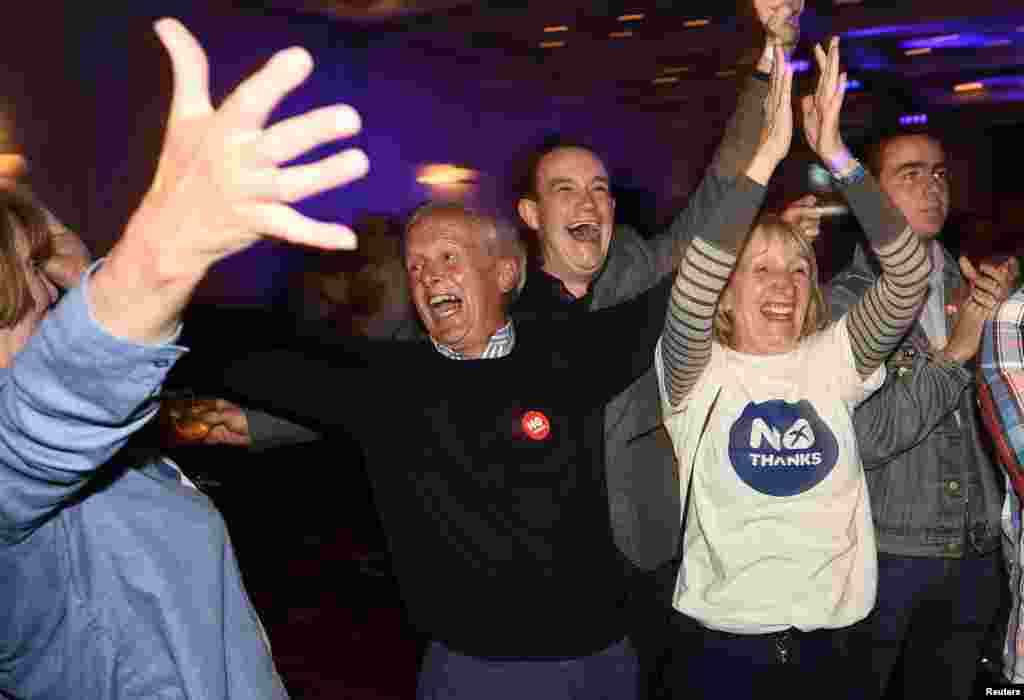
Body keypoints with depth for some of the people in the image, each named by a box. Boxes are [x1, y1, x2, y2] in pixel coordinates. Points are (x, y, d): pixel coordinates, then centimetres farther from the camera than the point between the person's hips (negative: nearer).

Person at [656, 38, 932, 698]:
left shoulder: (831, 362, -1)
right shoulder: (701, 376, -8)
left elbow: (910, 276, -12)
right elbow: (690, 289, -26)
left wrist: (837, 155, -21)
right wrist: (768, 154, -28)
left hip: (825, 639, 3)